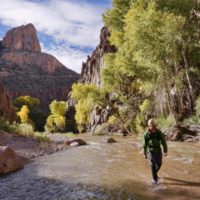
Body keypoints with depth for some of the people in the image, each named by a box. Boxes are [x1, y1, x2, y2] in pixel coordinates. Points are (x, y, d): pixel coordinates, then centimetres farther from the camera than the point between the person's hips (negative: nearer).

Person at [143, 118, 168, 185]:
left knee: (159, 164, 13)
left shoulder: (159, 132, -7)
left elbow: (163, 142, -3)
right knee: (153, 165, -2)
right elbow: (145, 144, -2)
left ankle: (155, 173, 42)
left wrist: (165, 151, -6)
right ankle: (154, 179, 13)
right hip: (150, 151, -2)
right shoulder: (146, 134, -10)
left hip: (158, 150, 2)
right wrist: (145, 153, 1)